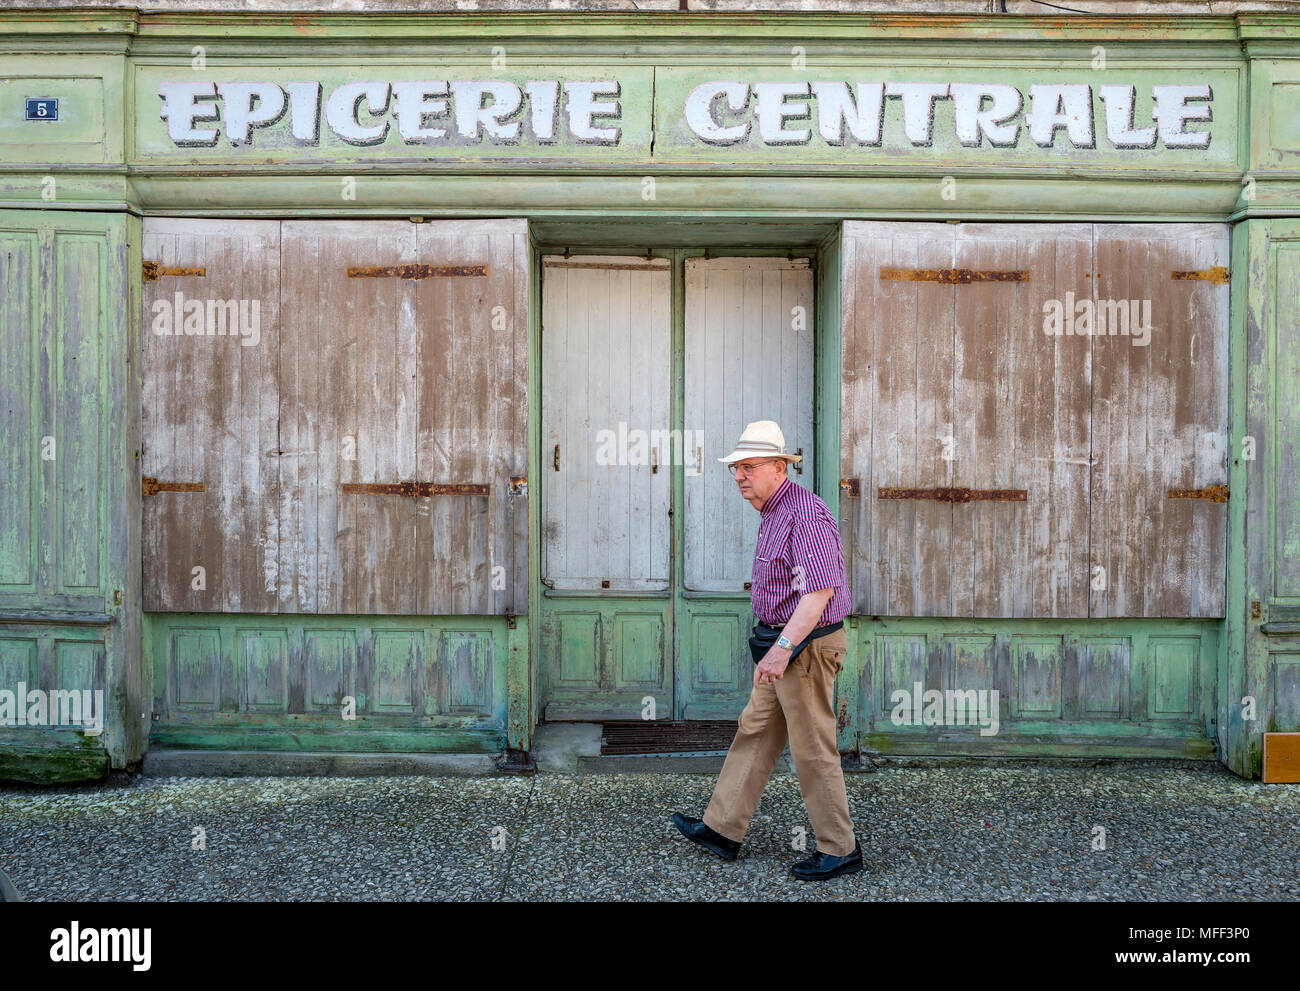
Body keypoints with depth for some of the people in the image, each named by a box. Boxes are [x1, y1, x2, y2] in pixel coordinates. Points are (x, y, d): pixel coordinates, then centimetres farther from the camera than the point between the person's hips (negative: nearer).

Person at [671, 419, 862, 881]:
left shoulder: (804, 512, -20)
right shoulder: (774, 513, 13)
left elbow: (821, 589, -27)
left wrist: (783, 647, -30)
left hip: (806, 647, -10)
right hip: (786, 645, 10)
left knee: (813, 752, 0)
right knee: (754, 734, 14)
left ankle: (839, 850, 15)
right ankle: (722, 829, 24)